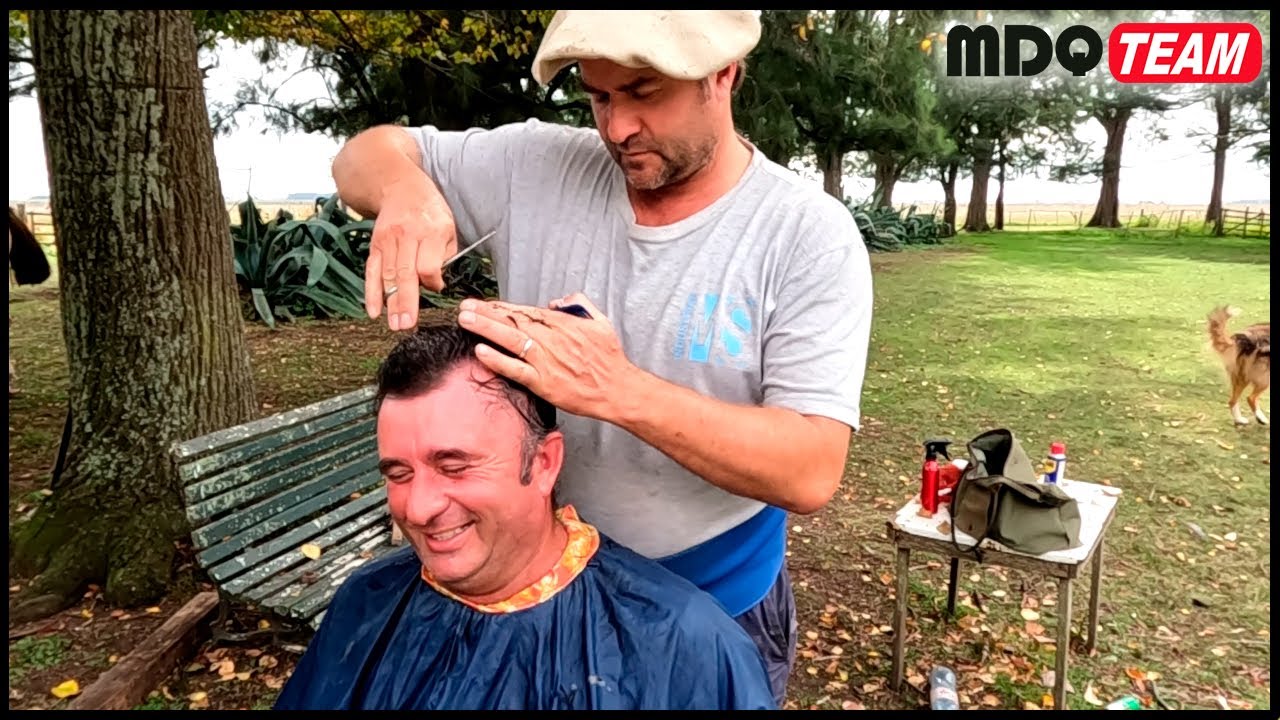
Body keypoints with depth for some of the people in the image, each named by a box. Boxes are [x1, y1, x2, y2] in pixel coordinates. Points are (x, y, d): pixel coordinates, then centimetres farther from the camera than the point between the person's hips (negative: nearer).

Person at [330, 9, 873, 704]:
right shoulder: (536, 167, -9)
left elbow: (811, 473, -24)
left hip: (715, 610, -2)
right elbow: (365, 156, 1)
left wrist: (621, 390, -37)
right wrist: (404, 189, -24)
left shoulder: (809, 236, -19)